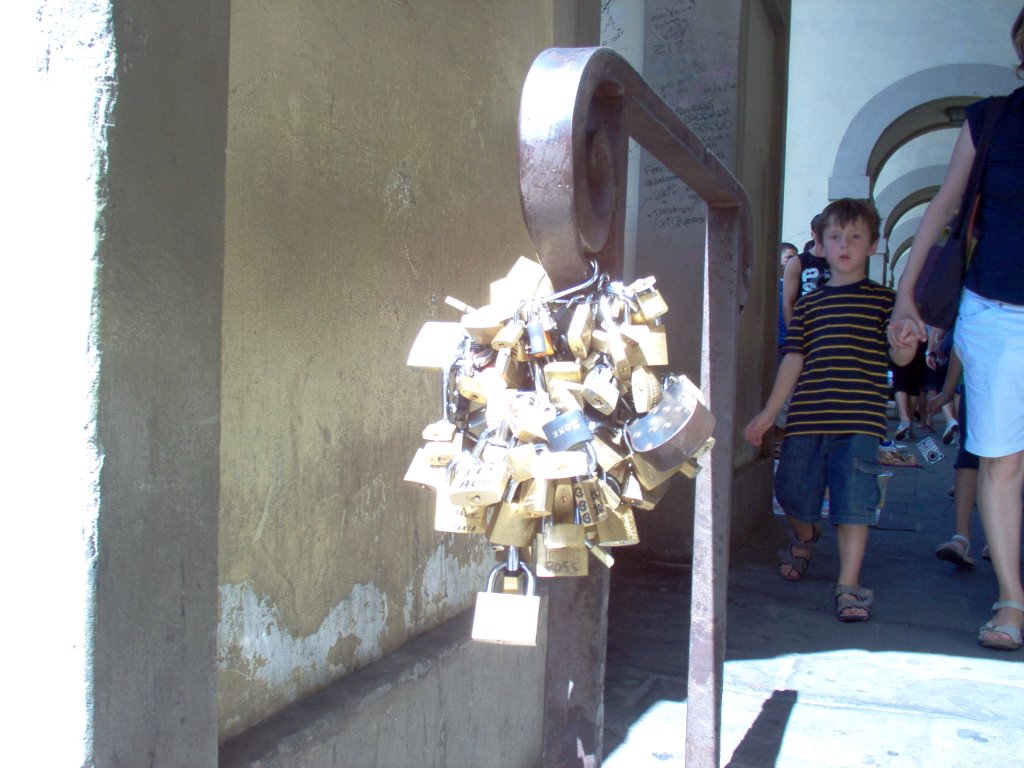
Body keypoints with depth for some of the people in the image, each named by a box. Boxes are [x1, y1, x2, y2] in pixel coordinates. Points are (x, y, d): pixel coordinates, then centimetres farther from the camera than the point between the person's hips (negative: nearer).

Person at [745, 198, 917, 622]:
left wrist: (905, 348, -25)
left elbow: (898, 355, 0)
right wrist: (769, 413, 7)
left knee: (854, 501, -7)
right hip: (806, 417, 3)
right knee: (793, 493, 9)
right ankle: (804, 538, 42)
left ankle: (848, 585, 2)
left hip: (859, 419, -3)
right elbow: (794, 358, 11)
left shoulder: (883, 299, 7)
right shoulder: (808, 304, 13)